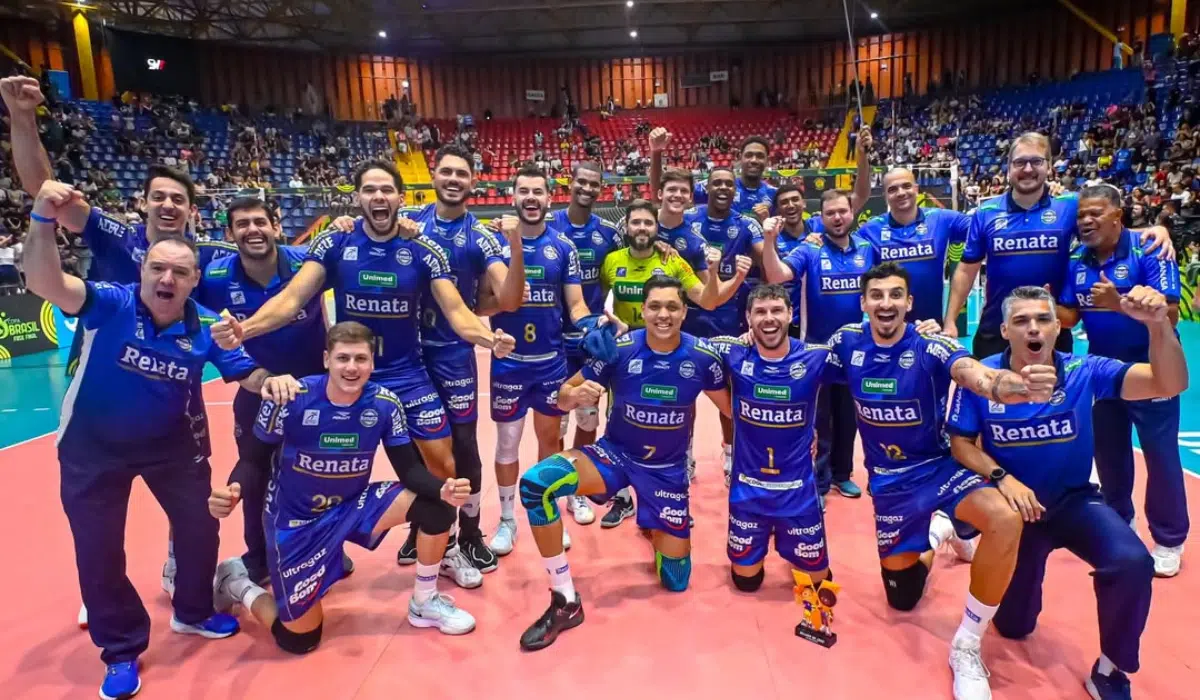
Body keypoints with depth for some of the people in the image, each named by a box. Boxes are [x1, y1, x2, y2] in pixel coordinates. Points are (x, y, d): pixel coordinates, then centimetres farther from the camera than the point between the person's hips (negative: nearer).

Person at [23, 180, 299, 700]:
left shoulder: (206, 326, -15)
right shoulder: (111, 304, -22)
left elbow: (244, 373, -8)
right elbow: (43, 283, -37)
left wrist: (270, 379, -32)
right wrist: (43, 221, -55)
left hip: (171, 442, 2)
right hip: (94, 446, -2)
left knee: (201, 526, 11)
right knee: (97, 548, 7)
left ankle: (192, 613, 41)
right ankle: (121, 650, 30)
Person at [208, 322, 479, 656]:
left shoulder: (385, 404, -16)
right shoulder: (290, 399, -22)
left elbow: (408, 469, -12)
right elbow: (253, 459, -10)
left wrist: (443, 489, -33)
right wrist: (232, 492, -33)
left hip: (354, 506, 3)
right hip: (296, 521, -3)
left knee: (436, 506, -19)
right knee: (299, 640, 1)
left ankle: (424, 603, 5)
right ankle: (238, 585, 31)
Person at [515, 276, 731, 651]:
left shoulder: (702, 357, -15)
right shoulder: (618, 349, -18)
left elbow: (731, 408, 3)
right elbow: (564, 395, -10)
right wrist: (575, 395, -31)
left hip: (668, 471, 1)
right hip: (614, 455, -1)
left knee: (675, 581, 8)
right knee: (535, 482, -30)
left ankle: (655, 527, 43)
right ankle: (565, 602, -16)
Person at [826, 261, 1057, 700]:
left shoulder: (930, 347, -20)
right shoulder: (846, 342, -10)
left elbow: (977, 376, -41)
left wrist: (1016, 385, -62)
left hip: (941, 467, -2)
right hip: (889, 481, 3)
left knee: (1005, 520, -36)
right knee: (902, 598, 11)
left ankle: (966, 646, -14)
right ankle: (933, 534, 45)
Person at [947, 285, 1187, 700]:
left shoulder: (1084, 372, -14)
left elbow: (1169, 385, -24)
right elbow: (961, 444, -8)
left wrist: (1158, 324, -41)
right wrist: (1002, 478, -26)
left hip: (1074, 500, 1)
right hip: (1015, 505, 0)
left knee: (1133, 562, -32)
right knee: (1013, 627, 10)